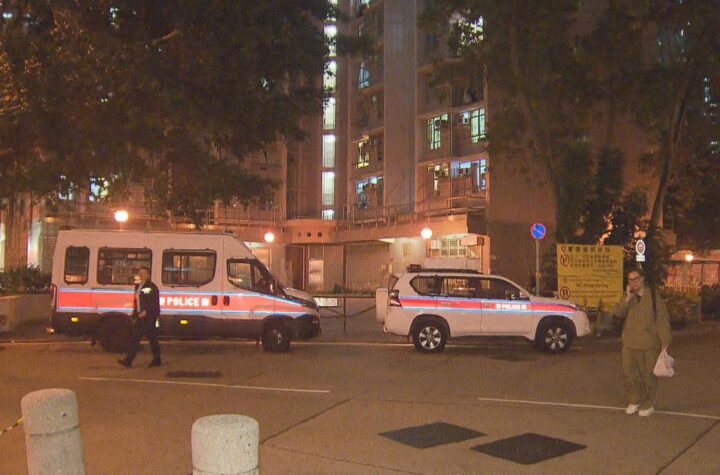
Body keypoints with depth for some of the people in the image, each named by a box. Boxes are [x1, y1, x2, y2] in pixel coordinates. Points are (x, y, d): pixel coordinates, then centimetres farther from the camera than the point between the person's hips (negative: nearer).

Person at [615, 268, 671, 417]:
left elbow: (662, 320, -6)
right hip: (629, 344, 4)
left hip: (649, 344, -4)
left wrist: (665, 341, -11)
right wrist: (628, 298, -16)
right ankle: (634, 401, 23)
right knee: (630, 373, 7)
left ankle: (648, 405, 18)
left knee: (648, 375, 4)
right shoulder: (628, 297, 10)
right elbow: (619, 313, -4)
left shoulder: (653, 296, -4)